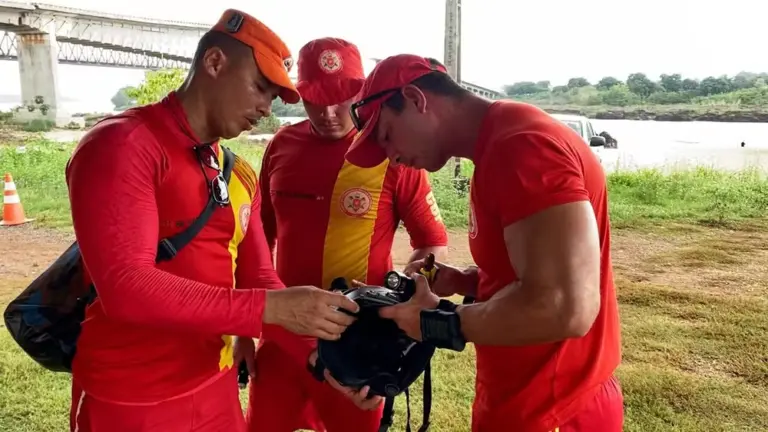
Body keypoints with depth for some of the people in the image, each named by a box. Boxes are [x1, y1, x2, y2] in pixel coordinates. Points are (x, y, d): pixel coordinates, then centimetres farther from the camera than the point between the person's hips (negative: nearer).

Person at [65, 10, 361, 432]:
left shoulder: (240, 174, 8)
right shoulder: (121, 146, -15)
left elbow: (258, 282, 5)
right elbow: (125, 286, -26)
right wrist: (270, 308, -28)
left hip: (217, 388, 7)